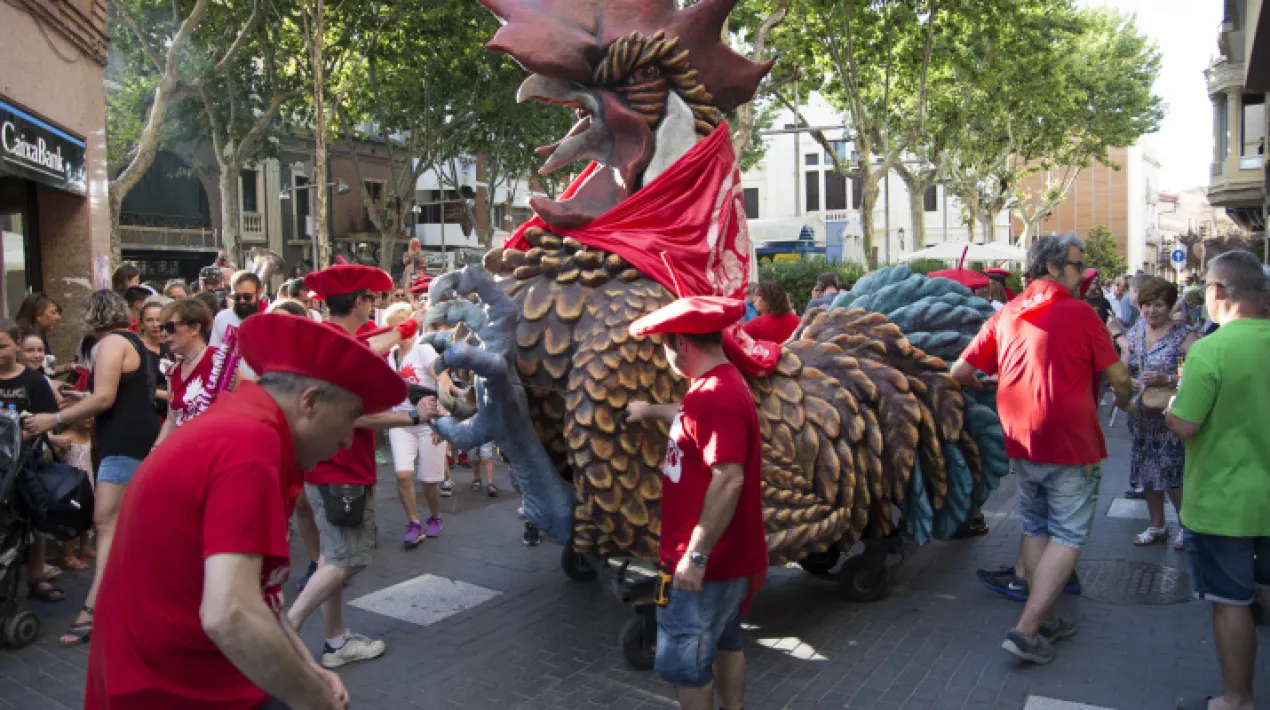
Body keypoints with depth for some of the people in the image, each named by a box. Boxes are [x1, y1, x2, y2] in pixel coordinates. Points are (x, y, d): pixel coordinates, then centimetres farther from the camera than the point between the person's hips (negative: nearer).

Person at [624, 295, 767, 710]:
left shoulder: (717, 396, -25)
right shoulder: (716, 385, 8)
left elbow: (728, 479, -32)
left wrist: (697, 555, -29)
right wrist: (651, 411, 45)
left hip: (708, 559, -10)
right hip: (724, 555, 10)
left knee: (683, 663, 1)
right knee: (725, 643, 21)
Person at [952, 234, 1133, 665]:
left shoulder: (1006, 315, 5)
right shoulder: (1079, 314, -9)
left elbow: (960, 371, 5)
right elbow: (1118, 376, -4)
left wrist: (980, 388, 28)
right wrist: (1123, 399, 19)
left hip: (1020, 443, 6)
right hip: (1069, 444, -6)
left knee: (1036, 530, 18)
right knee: (1067, 537, 2)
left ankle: (1044, 620, 27)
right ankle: (1026, 629, -4)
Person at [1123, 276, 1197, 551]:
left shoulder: (1184, 336, -8)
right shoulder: (1135, 334, 9)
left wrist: (1167, 380, -28)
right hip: (1141, 416, 6)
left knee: (1173, 473, -5)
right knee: (1147, 471, 12)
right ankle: (1157, 525, 27)